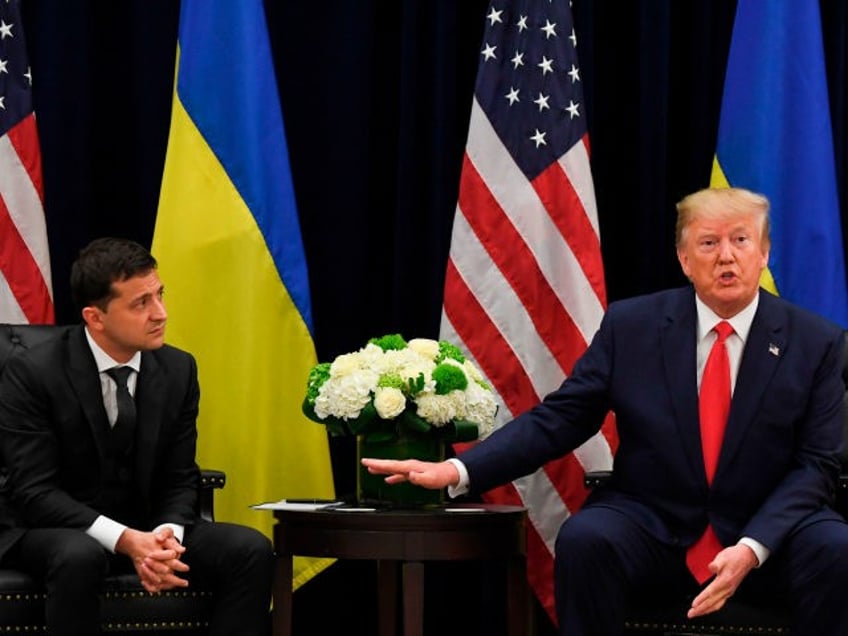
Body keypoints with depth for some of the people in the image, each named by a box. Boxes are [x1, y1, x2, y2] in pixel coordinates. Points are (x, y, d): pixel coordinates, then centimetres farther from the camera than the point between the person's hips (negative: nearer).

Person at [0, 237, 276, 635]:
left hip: (148, 528, 4)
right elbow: (33, 492, -18)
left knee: (251, 550, -20)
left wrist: (166, 535, -21)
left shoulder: (178, 370, -1)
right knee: (80, 558, -40)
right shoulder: (33, 374, -15)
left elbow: (180, 479, 3)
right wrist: (124, 540, -30)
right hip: (57, 531, -4)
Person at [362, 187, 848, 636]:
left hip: (769, 529, 0)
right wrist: (458, 471, -13)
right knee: (584, 537, -31)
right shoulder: (630, 325, 2)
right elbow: (559, 419, 1)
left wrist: (752, 548, -20)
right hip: (651, 527, 1)